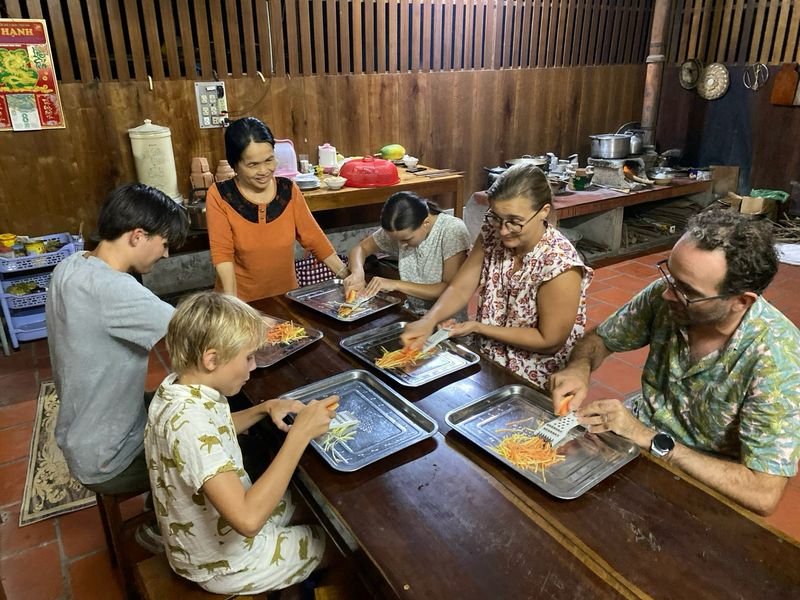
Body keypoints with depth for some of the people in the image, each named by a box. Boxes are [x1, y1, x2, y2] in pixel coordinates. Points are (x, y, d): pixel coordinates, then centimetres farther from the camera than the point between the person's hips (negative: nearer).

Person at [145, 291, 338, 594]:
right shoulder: (188, 423, -38)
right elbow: (248, 519, -44)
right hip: (225, 564, -8)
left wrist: (265, 408, -4)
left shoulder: (178, 387, -10)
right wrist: (300, 434, -38)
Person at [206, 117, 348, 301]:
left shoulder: (288, 190, 1)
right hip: (243, 301, -2)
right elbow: (222, 252, -10)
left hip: (286, 295, 2)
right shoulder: (219, 196, -7)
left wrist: (346, 275, -2)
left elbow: (313, 237, 4)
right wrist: (232, 304, -20)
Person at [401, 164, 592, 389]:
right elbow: (460, 289, -7)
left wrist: (477, 327, -19)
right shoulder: (492, 235, -8)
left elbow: (550, 341, -18)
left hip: (535, 382, -5)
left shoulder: (560, 264, -24)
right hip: (487, 361, 5)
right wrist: (428, 320, -27)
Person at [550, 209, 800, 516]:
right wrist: (579, 368, -21)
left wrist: (651, 439, -28)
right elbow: (601, 338, 2)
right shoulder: (665, 294, -15)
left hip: (706, 482, -4)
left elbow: (764, 494, -28)